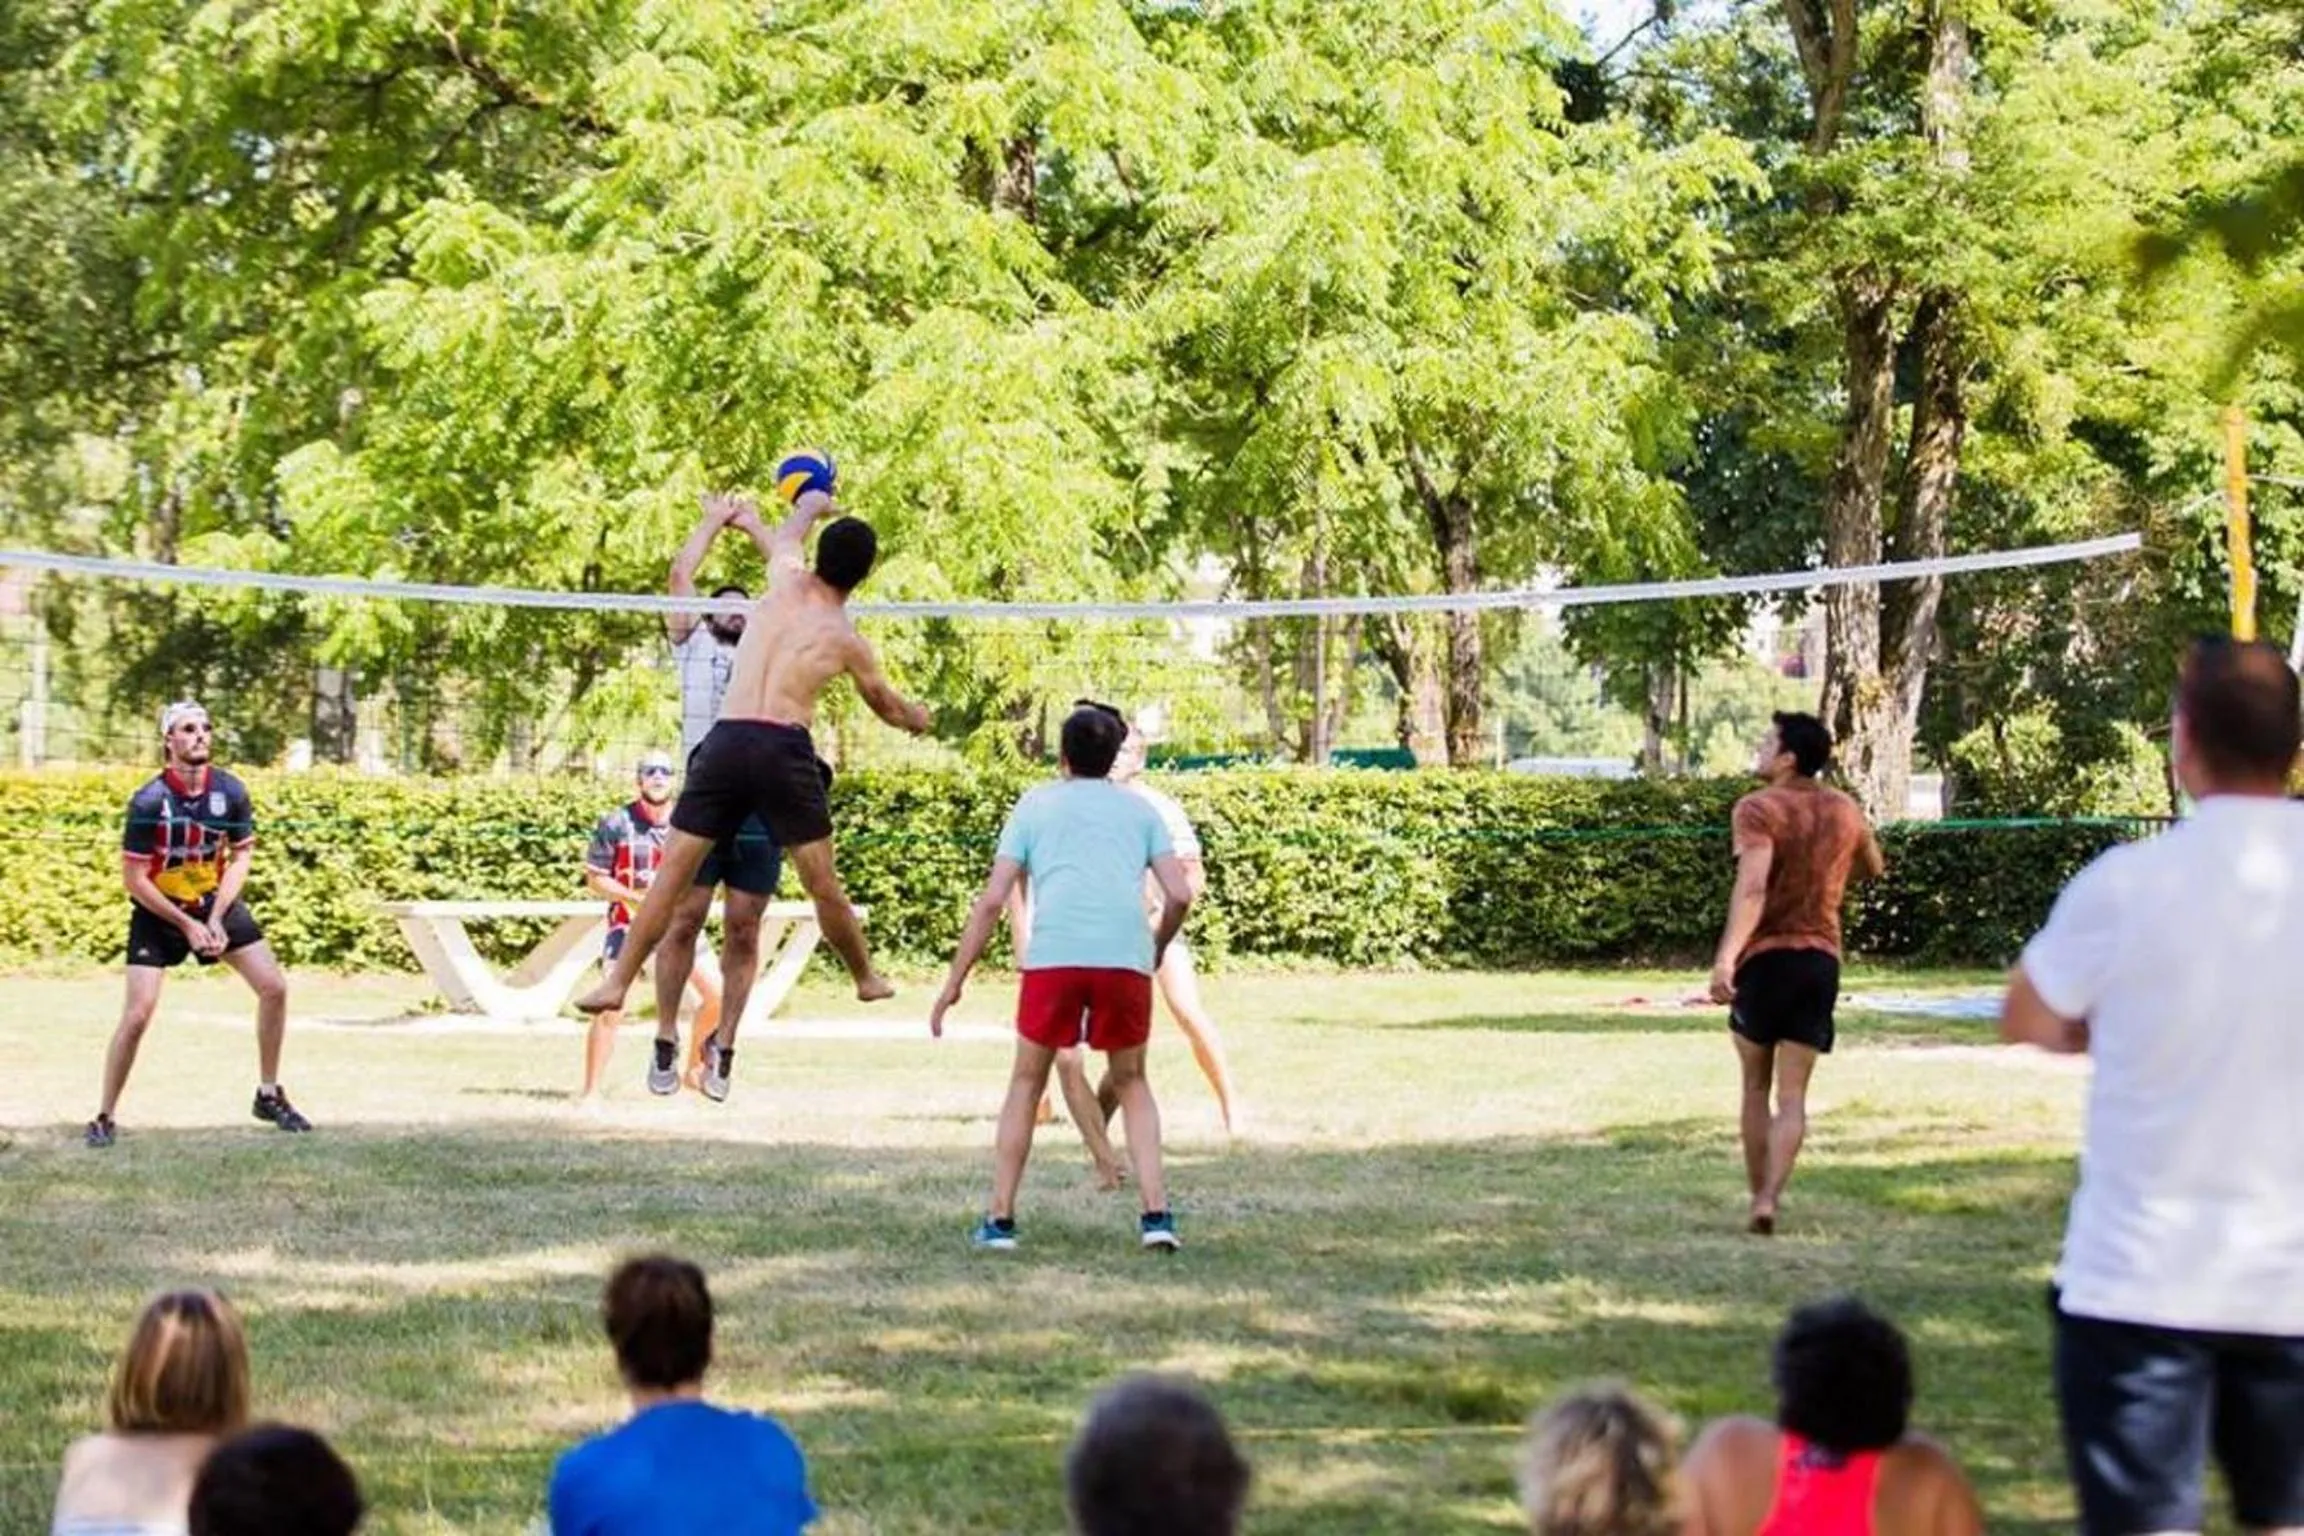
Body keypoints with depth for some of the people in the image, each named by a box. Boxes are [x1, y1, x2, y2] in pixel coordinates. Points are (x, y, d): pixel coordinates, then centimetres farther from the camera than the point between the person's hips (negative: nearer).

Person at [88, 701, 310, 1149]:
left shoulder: (231, 792, -12)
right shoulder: (149, 802, -23)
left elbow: (242, 854, -1)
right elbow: (134, 879, -18)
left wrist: (216, 918, -12)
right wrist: (187, 926, -18)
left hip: (215, 902, 4)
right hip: (158, 911, -4)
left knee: (273, 987, -2)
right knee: (138, 1014, -14)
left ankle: (269, 1095, 15)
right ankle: (104, 1118, 0)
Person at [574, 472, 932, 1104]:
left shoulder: (785, 579, 9)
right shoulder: (848, 640, 7)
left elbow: (798, 518, 34)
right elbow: (886, 706, 27)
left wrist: (814, 503, 57)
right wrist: (917, 720, 50)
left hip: (727, 740, 1)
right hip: (786, 747, -1)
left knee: (672, 873, 5)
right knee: (823, 885, 13)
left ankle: (619, 980, 1)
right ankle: (866, 977, 31)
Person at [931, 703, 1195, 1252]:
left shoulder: (1035, 805, 19)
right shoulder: (1138, 809, 22)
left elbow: (992, 900, 11)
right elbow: (1179, 895, 11)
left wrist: (954, 982, 13)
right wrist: (1157, 949, 30)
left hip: (1052, 957, -1)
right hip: (1127, 958, 1)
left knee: (1027, 1082, 15)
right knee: (1131, 1082, 19)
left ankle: (1000, 1219, 11)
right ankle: (1155, 1213, 5)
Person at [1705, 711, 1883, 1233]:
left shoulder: (1758, 809, -9)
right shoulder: (1844, 811, 8)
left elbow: (1753, 887, -24)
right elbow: (1874, 869, 28)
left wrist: (1726, 956, -32)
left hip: (1765, 957, -3)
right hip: (1821, 959, 3)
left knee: (1755, 1087, 15)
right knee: (1793, 1096, 0)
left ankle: (1760, 1193, 20)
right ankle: (1769, 1199, -15)